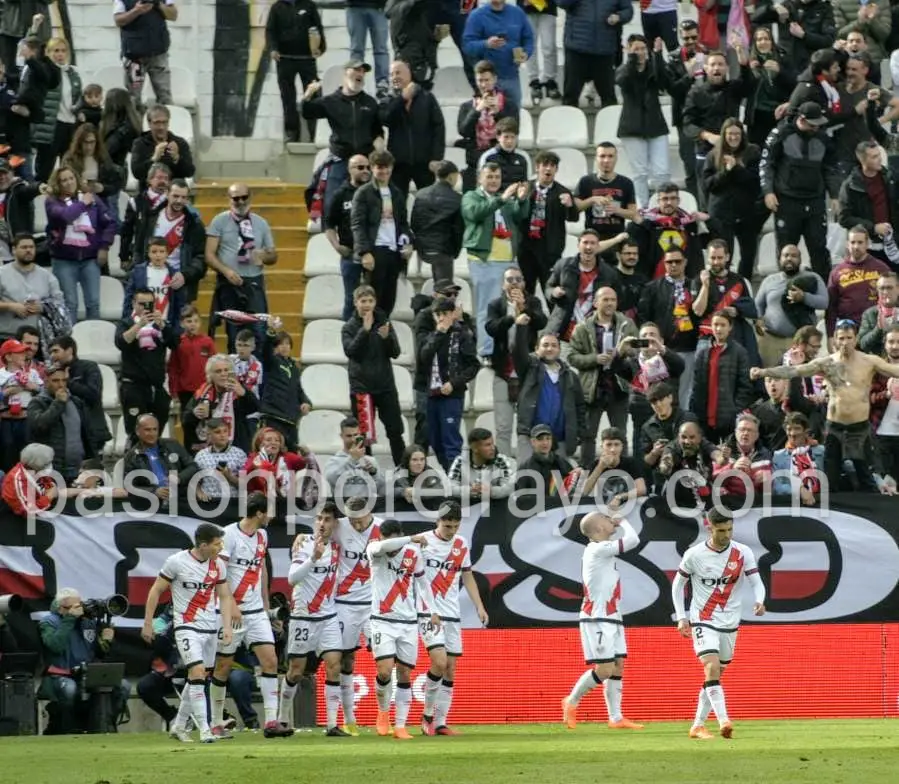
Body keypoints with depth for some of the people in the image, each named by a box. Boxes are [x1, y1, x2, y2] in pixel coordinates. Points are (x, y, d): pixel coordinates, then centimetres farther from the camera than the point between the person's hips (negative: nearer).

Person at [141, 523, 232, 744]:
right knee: (197, 672, -19)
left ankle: (179, 726, 25)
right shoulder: (177, 562, -12)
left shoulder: (219, 565, 3)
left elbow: (224, 596, 10)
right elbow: (156, 591, -3)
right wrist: (148, 623, -3)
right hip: (187, 627, -6)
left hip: (210, 628, 6)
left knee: (197, 679, 11)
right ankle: (204, 730, -18)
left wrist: (227, 626, -1)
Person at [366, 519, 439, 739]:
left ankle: (400, 726, 6)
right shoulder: (374, 550, -8)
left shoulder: (413, 553, 1)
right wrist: (412, 539, -31)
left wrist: (432, 612, 13)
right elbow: (382, 547, -33)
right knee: (385, 671, -14)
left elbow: (422, 582, 15)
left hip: (408, 622, 3)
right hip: (383, 621, -3)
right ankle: (383, 713, 13)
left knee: (405, 675, 1)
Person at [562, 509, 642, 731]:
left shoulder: (602, 549, 14)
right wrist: (622, 522, -2)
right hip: (597, 620, -10)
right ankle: (571, 702, 5)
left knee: (618, 666, 5)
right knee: (604, 669, -11)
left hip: (611, 618, 10)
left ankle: (616, 718, 4)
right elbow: (633, 540, -16)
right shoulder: (598, 549, -15)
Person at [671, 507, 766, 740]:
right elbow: (678, 584, 5)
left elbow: (756, 582, -4)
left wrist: (759, 601, -26)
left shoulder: (743, 553, -5)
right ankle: (724, 722, -28)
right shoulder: (694, 555, -8)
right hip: (703, 621, -3)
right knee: (712, 669, -20)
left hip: (729, 624, 3)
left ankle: (698, 725, 20)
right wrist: (681, 617, 0)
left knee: (716, 674, 9)